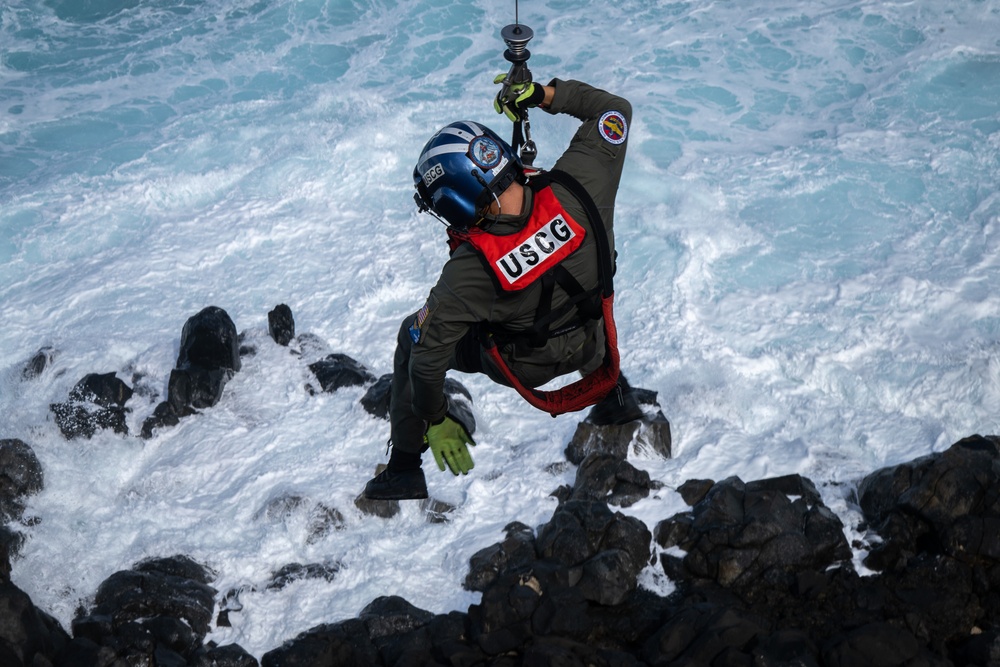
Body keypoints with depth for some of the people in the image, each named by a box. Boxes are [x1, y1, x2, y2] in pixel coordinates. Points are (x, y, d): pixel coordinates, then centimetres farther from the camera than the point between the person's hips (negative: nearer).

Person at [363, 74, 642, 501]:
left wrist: (435, 419, -11)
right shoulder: (574, 192, -31)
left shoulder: (469, 270, -36)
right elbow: (615, 110, -14)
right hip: (591, 347, 4)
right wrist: (544, 95, -15)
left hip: (523, 366, -3)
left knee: (414, 334, 18)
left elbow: (429, 356, -27)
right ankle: (614, 396, 48)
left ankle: (404, 469, 27)